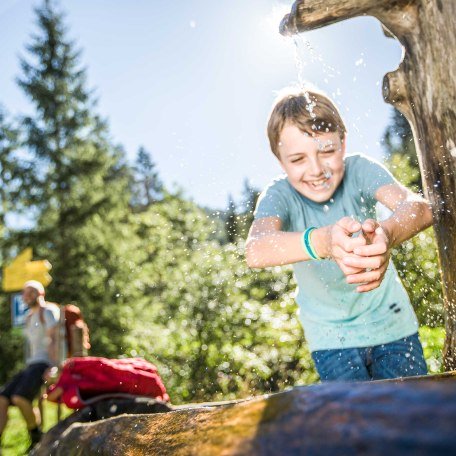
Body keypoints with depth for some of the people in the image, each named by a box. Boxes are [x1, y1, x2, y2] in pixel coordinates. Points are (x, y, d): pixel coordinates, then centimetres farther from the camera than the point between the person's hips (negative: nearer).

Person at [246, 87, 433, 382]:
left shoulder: (359, 169, -16)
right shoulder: (280, 195, -19)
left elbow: (420, 208, -33)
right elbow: (256, 251, -40)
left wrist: (387, 233, -58)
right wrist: (323, 241, -60)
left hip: (392, 324, 1)